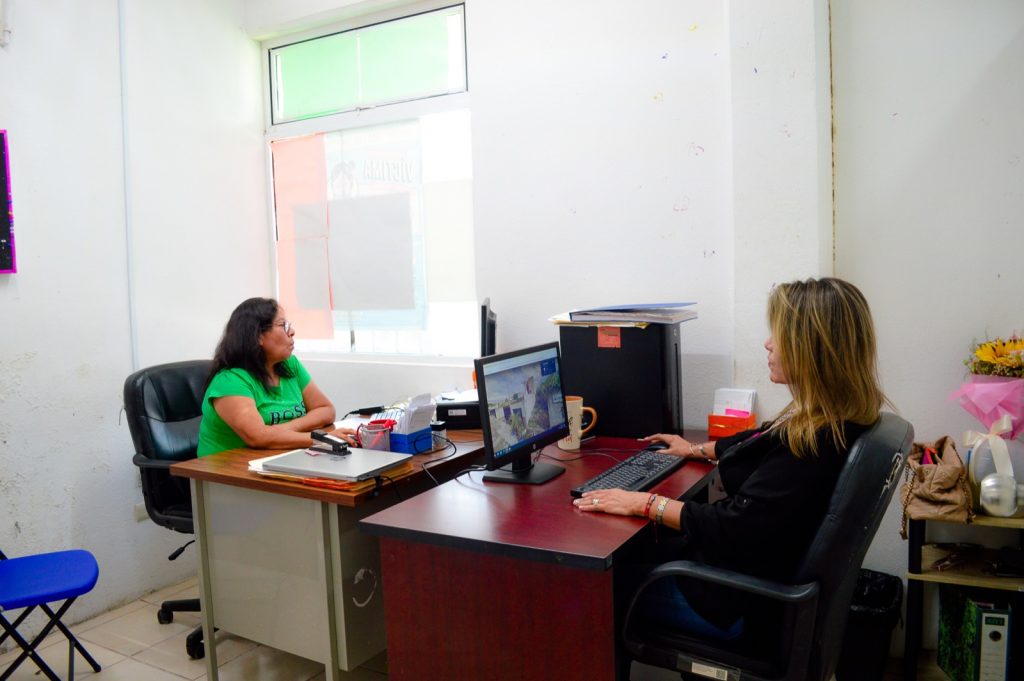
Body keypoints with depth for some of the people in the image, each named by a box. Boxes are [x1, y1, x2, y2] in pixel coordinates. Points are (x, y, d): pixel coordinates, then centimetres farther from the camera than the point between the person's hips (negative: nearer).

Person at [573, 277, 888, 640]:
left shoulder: (815, 442, -31)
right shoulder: (832, 419, -1)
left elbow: (736, 524, -29)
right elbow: (764, 442, 18)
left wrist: (643, 503, -22)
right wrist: (698, 449, 28)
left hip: (737, 600, -9)